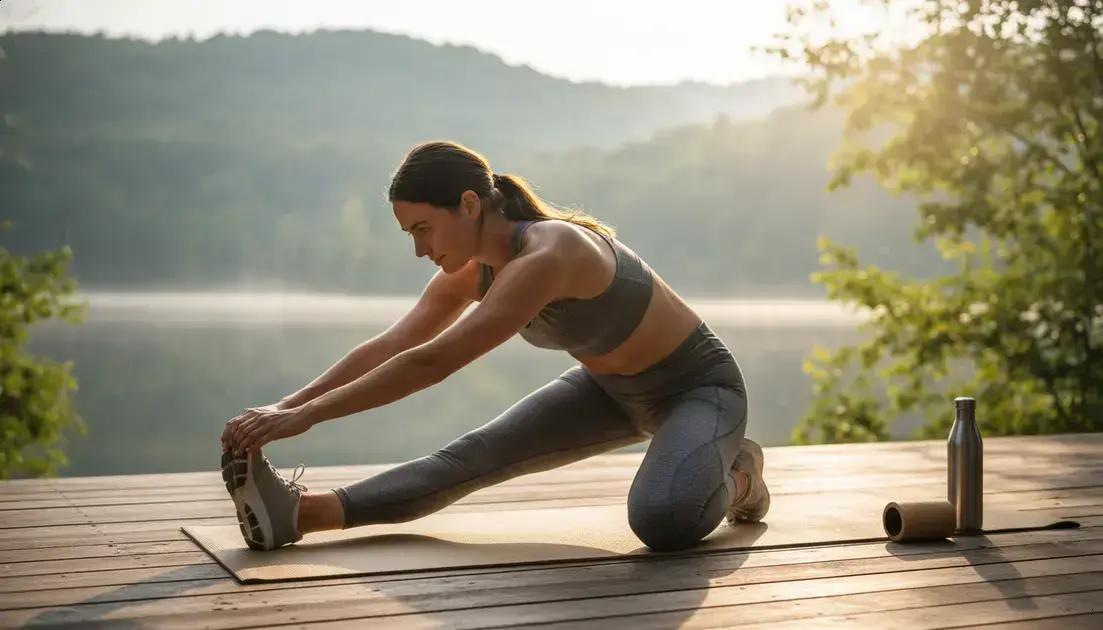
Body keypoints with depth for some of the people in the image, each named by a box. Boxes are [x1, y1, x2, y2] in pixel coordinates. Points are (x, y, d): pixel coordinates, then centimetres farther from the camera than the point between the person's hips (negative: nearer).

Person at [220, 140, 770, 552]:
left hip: (701, 388, -7)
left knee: (661, 521, -34)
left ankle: (730, 476, -3)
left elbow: (432, 363, -40)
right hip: (613, 387, 7)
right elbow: (387, 349, -7)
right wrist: (282, 407, -15)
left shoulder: (547, 256, -36)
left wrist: (306, 416, -39)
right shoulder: (475, 268, -10)